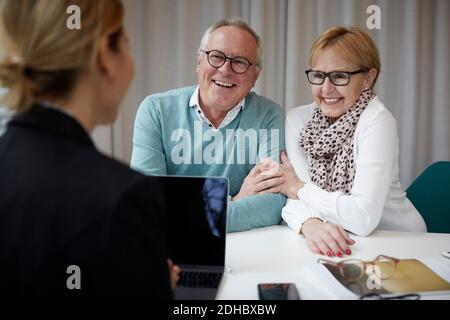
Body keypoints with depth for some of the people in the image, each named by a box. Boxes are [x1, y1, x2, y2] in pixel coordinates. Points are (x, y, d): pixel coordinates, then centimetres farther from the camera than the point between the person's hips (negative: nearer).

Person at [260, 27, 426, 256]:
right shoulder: (297, 119, -3)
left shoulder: (377, 121, -17)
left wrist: (299, 188, -14)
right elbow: (292, 197, -10)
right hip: (329, 247, 3)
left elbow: (364, 218, -25)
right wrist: (309, 223, -31)